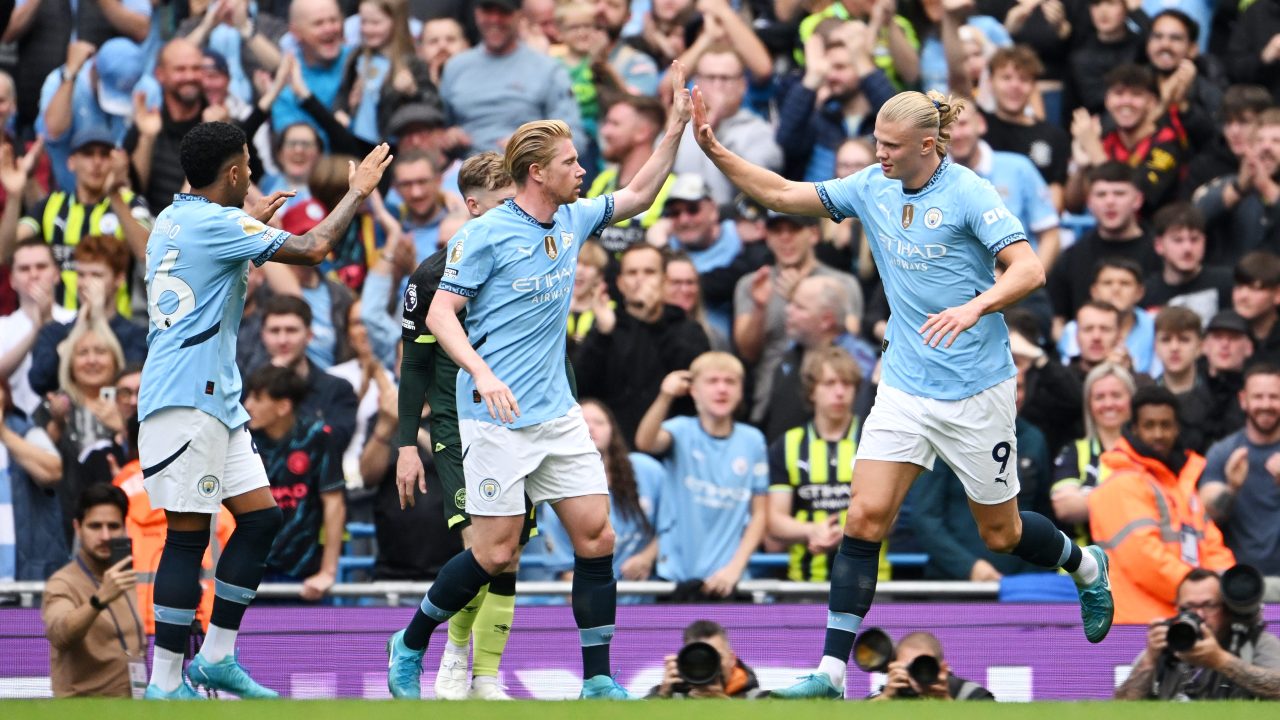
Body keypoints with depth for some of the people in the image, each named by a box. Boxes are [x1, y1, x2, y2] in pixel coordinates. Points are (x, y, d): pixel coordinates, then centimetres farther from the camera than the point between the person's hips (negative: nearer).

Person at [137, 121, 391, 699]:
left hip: (216, 399, 10)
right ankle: (165, 685, -8)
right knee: (187, 535, -9)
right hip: (185, 401, -10)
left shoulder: (172, 221, 16)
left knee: (261, 516, 10)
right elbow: (312, 248, -17)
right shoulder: (216, 223, -14)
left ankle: (217, 657, 13)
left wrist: (253, 221, 40)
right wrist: (358, 191, -3)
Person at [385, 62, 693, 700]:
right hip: (496, 418, -7)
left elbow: (639, 195, 22)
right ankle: (410, 645, 15)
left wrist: (676, 126, 11)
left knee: (596, 535, -3)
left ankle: (597, 679, 2)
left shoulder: (573, 221, 10)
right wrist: (482, 373, -25)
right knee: (497, 552, -6)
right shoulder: (484, 235, -10)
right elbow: (440, 314, -11)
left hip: (558, 415, 7)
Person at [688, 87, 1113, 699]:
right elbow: (783, 195, 7)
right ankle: (831, 671, -10)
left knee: (1000, 533, 10)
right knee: (866, 517, -10)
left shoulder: (967, 194, -15)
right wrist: (715, 152, -6)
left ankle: (1086, 567, 42)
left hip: (975, 390, -5)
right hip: (903, 389, 5)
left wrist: (975, 306, -39)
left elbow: (1028, 269, -22)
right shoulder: (873, 187, 2)